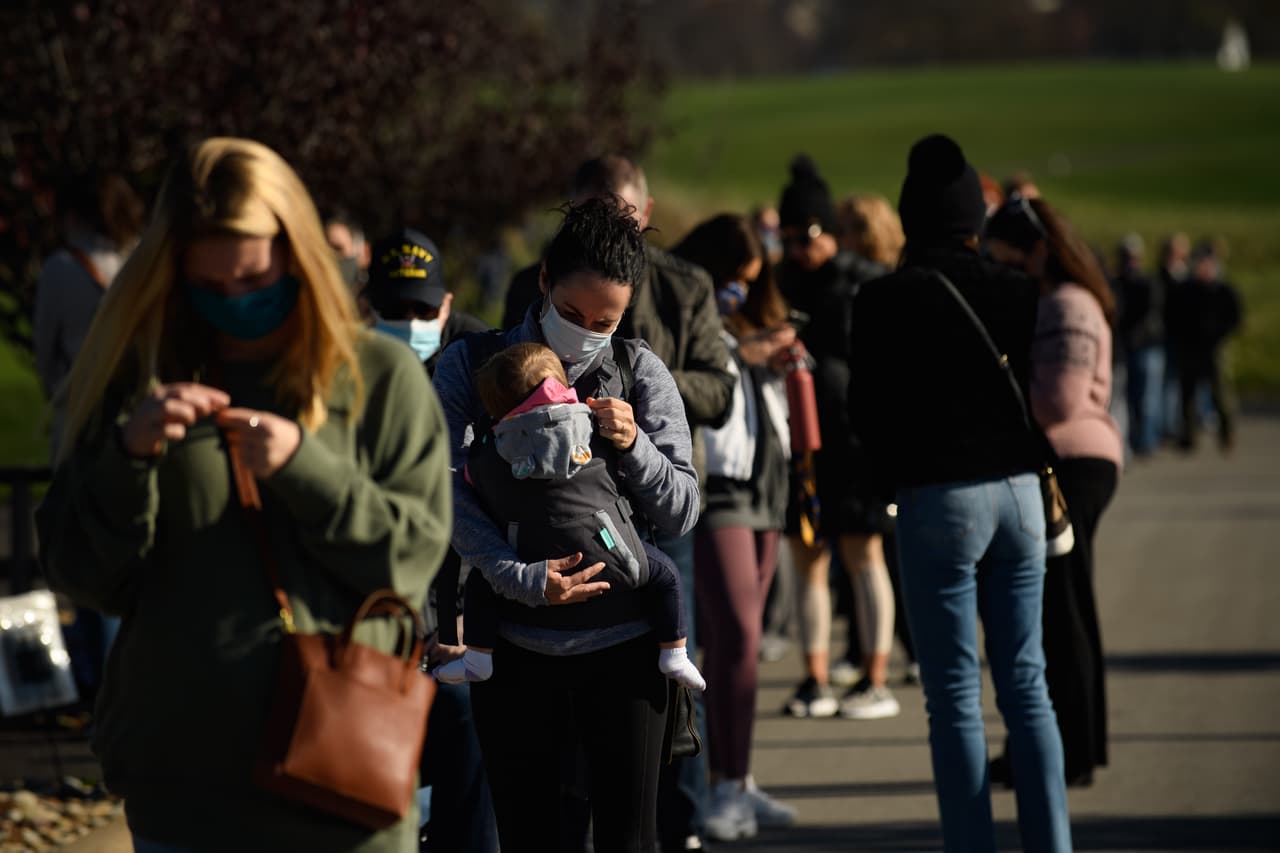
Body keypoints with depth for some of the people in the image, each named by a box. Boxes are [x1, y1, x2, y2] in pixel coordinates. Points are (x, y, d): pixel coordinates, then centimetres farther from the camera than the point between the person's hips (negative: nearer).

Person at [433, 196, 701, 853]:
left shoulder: (639, 373, 6)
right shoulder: (470, 367, 3)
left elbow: (682, 511, 6)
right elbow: (450, 491, -10)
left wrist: (634, 445, -14)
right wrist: (522, 579, -23)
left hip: (621, 639, 0)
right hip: (516, 644, 0)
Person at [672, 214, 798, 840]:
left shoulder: (750, 318, 18)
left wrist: (777, 359, 5)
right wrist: (741, 354, -17)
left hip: (765, 484, 8)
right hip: (715, 486, -8)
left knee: (735, 641, 9)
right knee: (738, 637, -14)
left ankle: (732, 780, 12)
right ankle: (728, 786, -12)